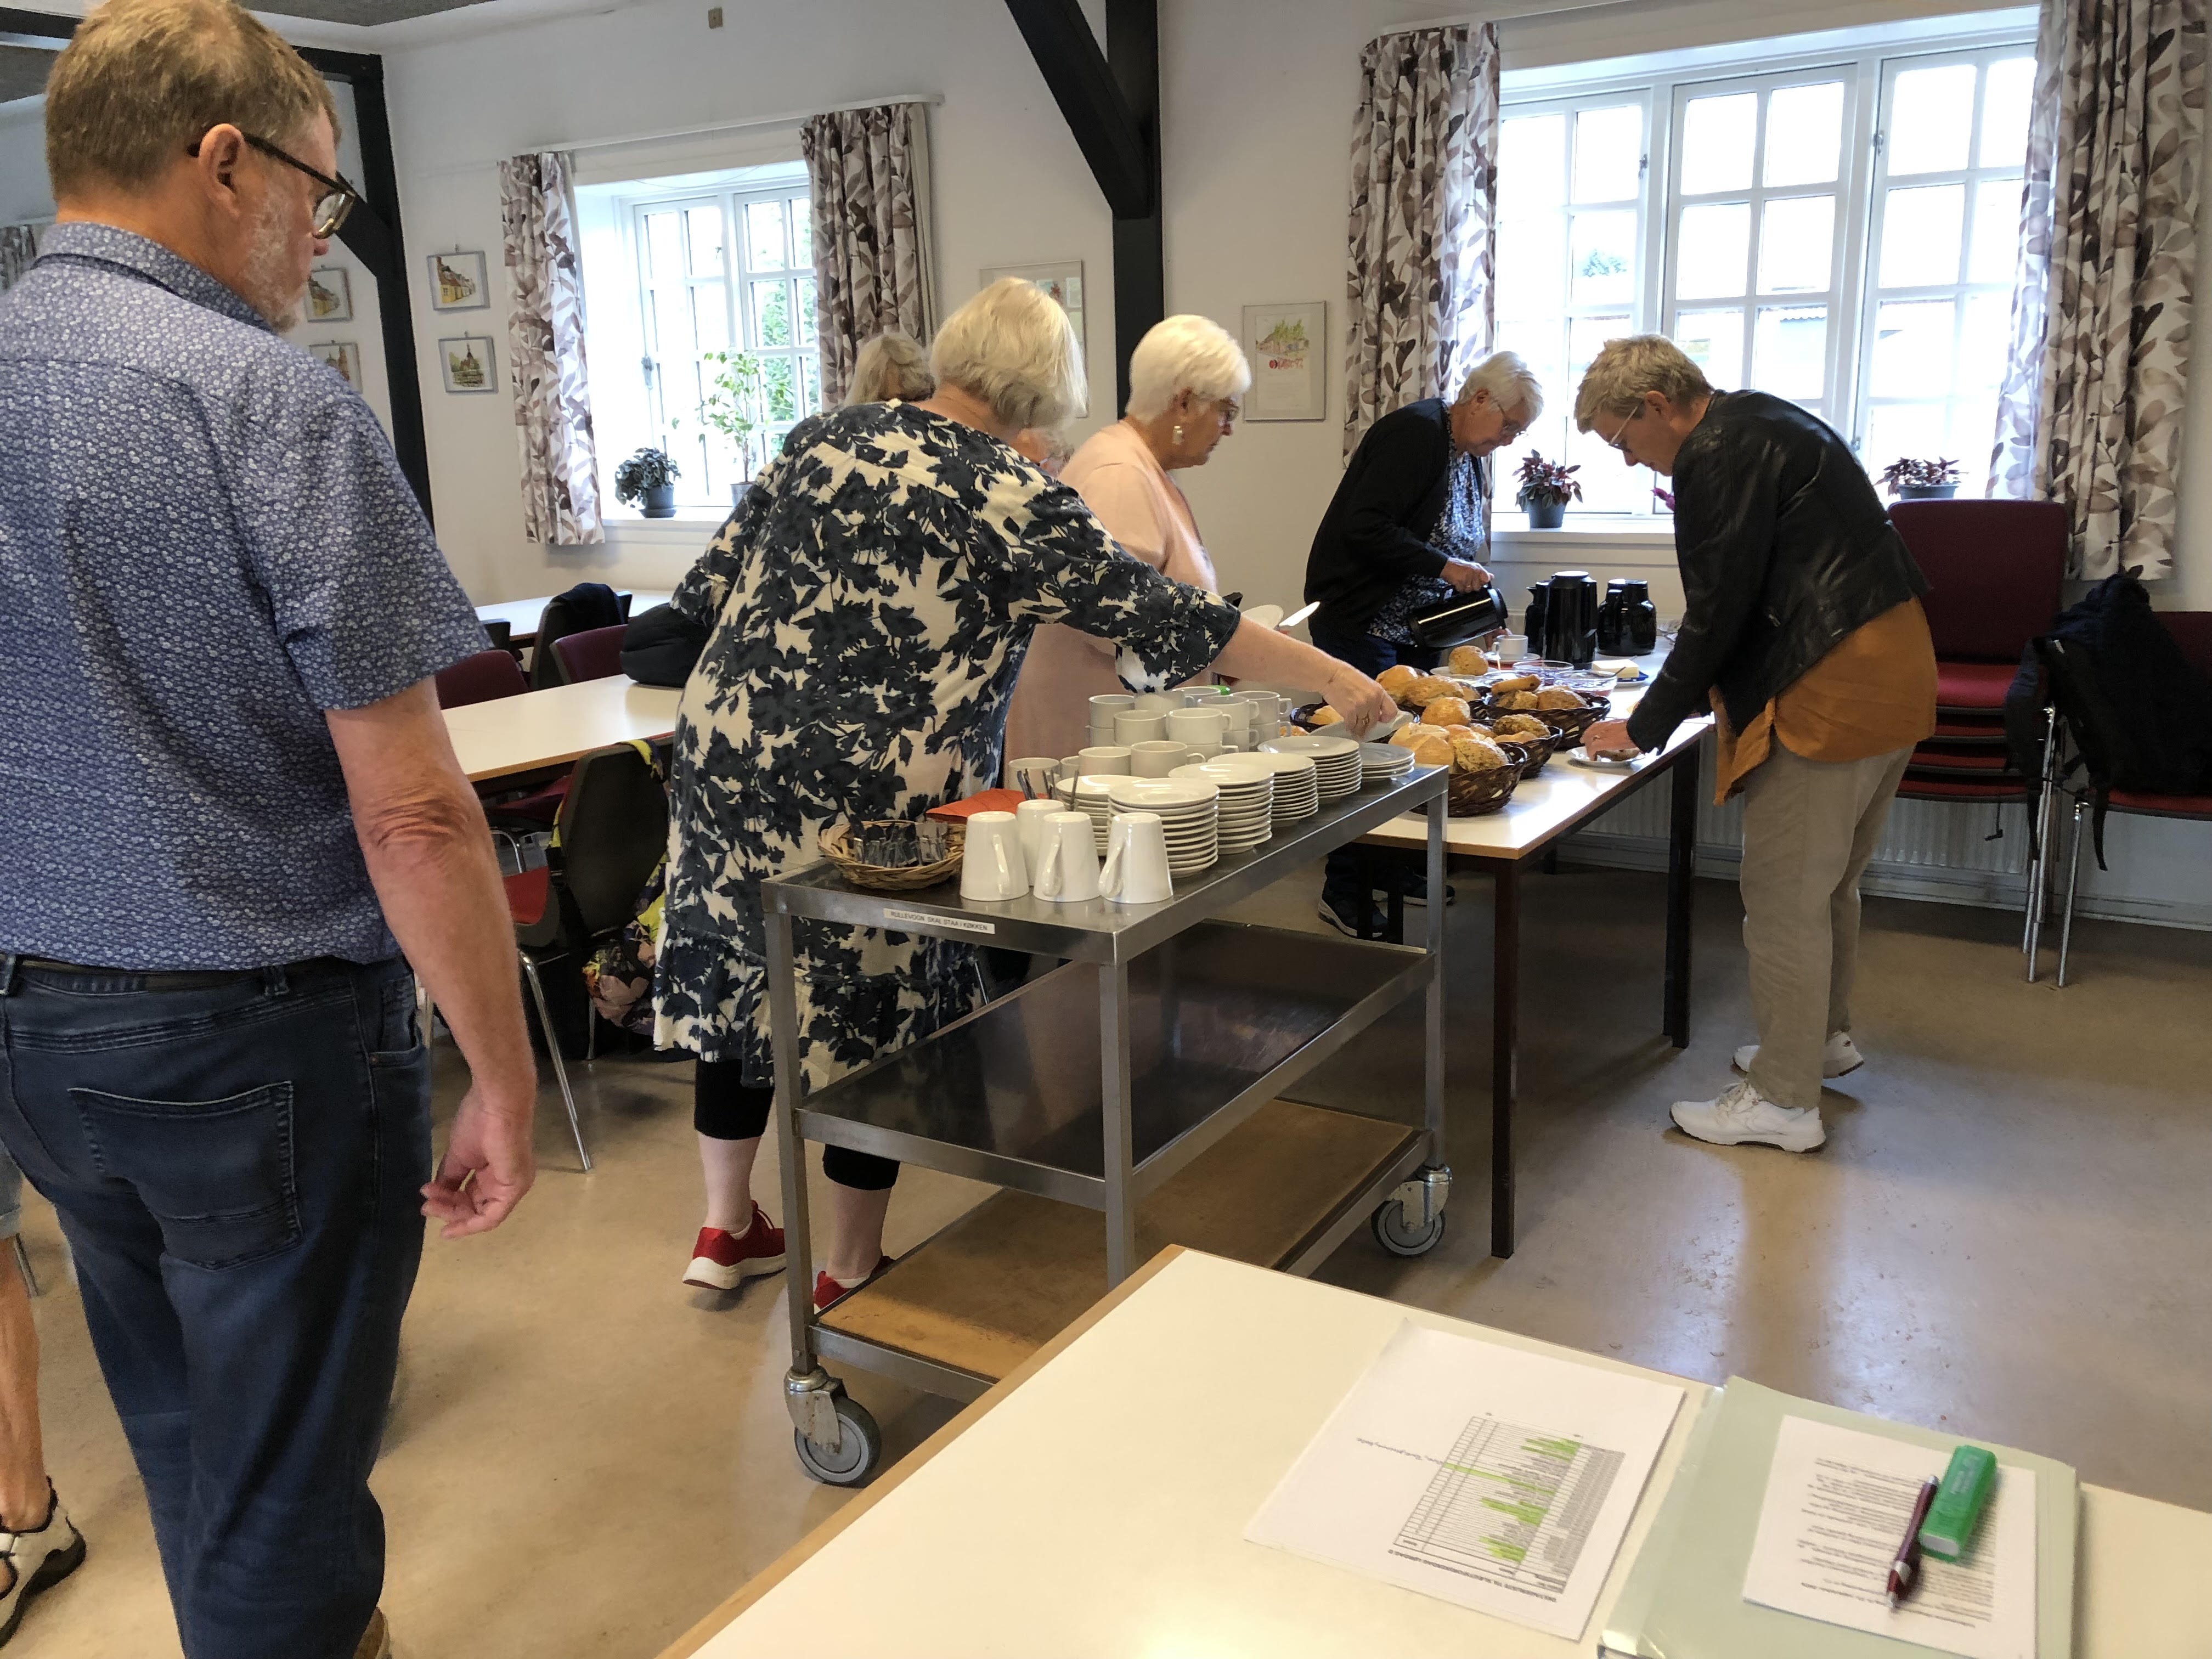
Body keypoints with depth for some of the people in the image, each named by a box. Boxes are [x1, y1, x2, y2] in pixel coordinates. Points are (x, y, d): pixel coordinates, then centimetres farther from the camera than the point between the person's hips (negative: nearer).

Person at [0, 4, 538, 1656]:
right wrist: (505, 1084, -11)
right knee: (282, 1505, 10)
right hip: (256, 1041, -7)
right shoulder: (272, 407, -18)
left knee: (182, 1454, 25)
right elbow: (412, 812, -21)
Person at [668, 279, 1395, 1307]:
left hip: (727, 751, 6)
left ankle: (727, 1228, 36)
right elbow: (1160, 616, -10)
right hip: (867, 795, -6)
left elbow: (720, 581, 13)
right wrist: (1336, 681, -4)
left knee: (737, 983, 19)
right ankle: (851, 1272, 25)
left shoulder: (823, 439, 7)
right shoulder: (1010, 499, -10)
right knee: (870, 1010, 10)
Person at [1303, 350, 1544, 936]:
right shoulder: (1415, 433, -17)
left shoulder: (1470, 458, 13)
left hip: (1415, 626, 9)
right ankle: (1345, 896, 4)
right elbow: (1363, 527, -26)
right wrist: (1445, 566, -24)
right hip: (1358, 621, -9)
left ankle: (1397, 868, 24)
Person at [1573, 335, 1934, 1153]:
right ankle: (1823, 1037, 40)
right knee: (1830, 883, 23)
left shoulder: (1719, 455, -14)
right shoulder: (1762, 423, 18)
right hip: (1894, 675, 11)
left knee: (1784, 899, -2)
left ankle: (1783, 1100, 8)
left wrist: (1644, 727, -5)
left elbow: (1718, 613, -16)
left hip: (1834, 690, -11)